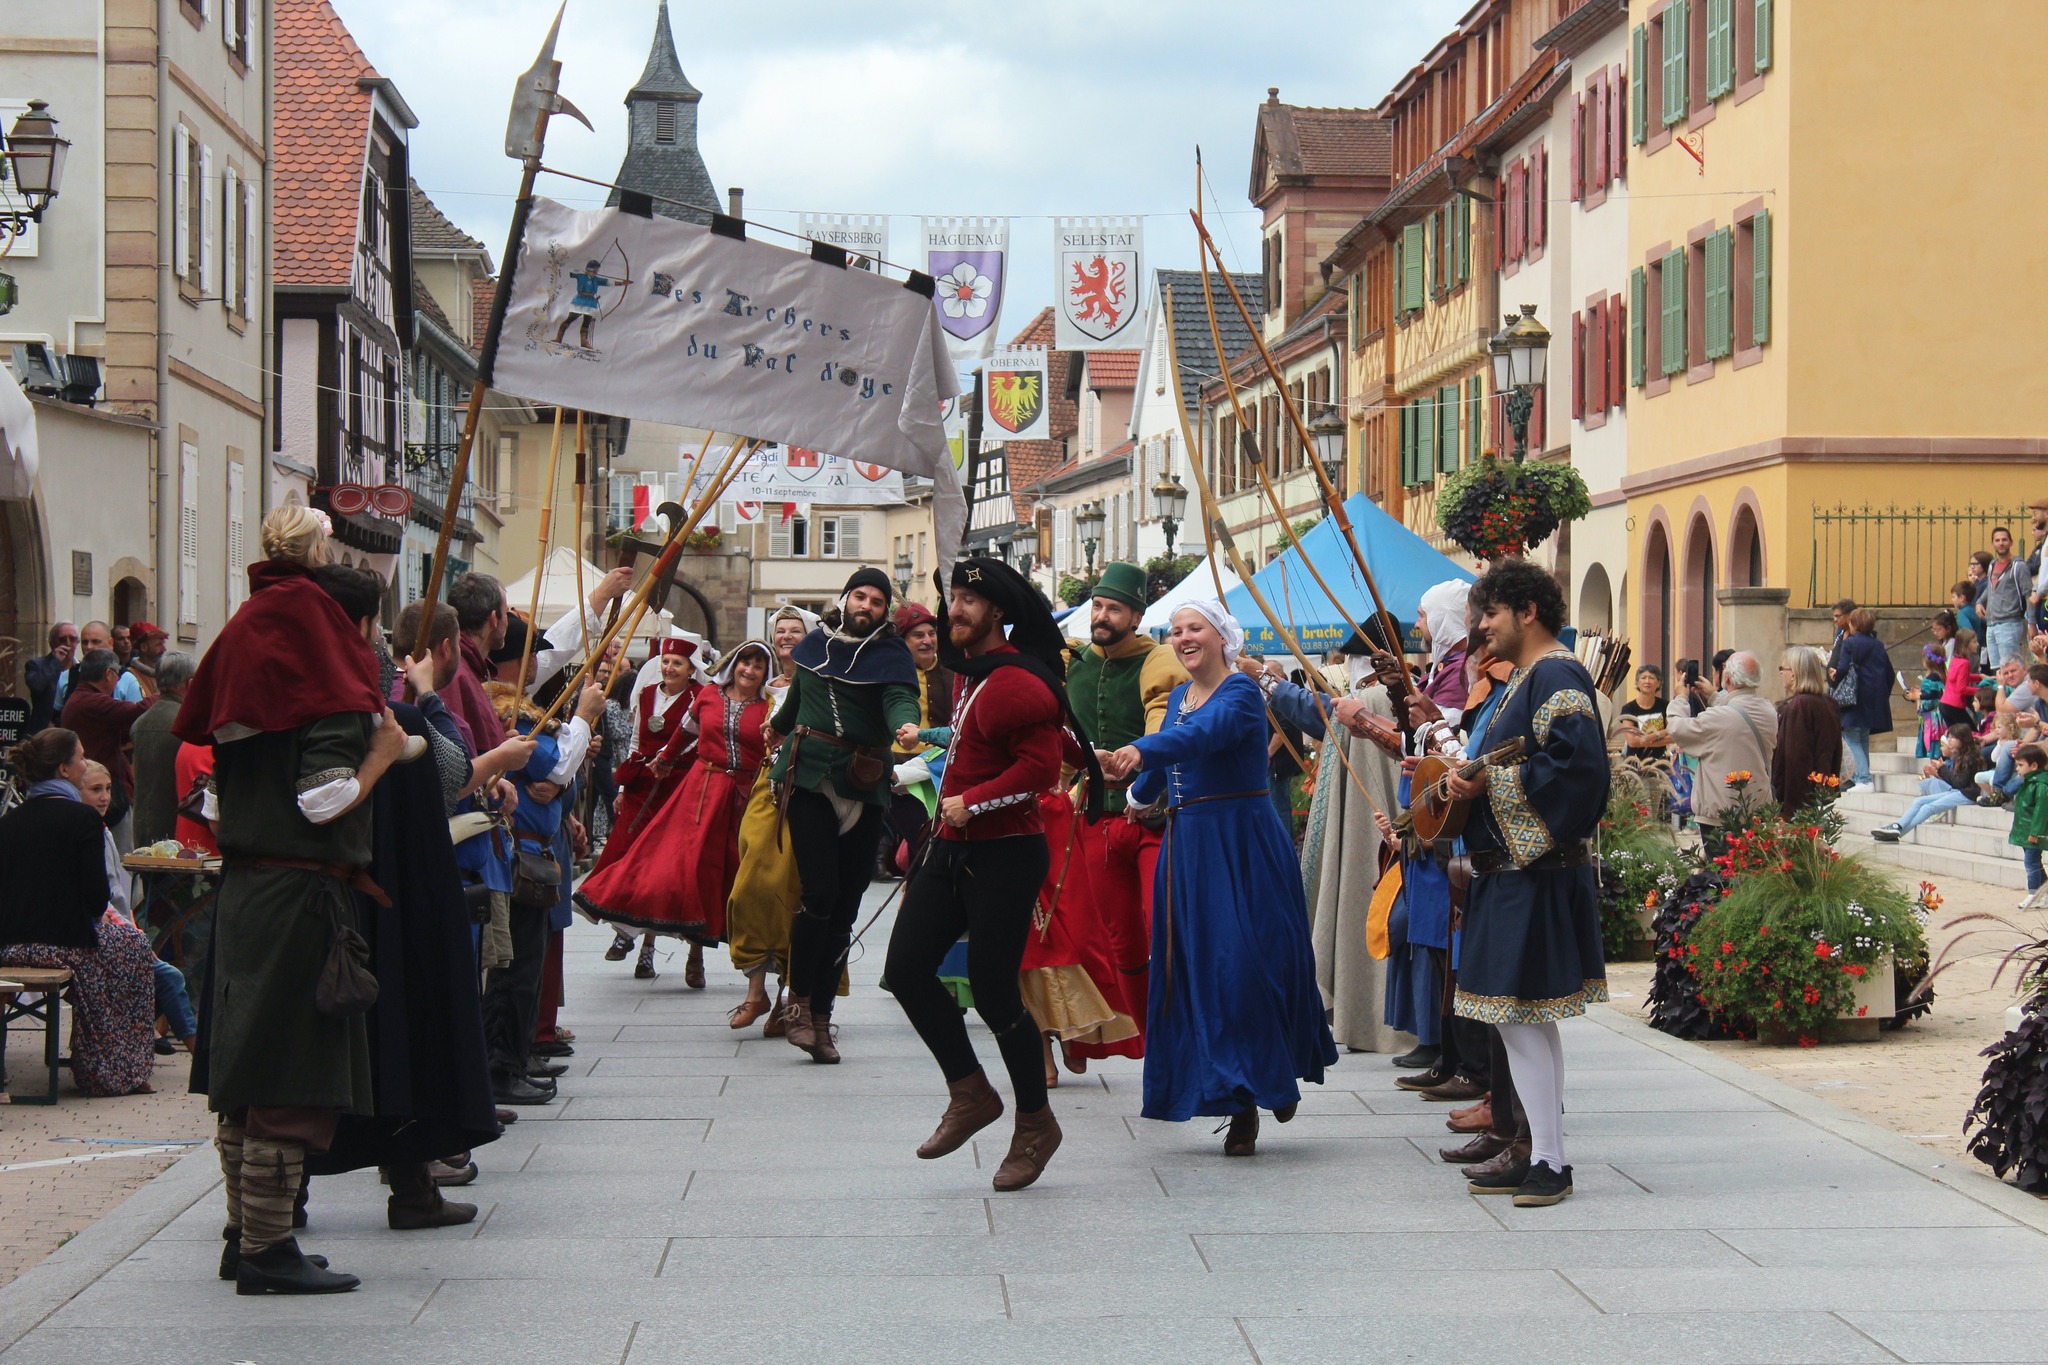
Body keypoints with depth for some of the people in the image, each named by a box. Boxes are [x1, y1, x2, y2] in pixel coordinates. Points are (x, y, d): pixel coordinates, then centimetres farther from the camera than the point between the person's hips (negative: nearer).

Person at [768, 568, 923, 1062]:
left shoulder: (891, 655, 3)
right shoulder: (816, 645, 10)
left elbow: (900, 697, -16)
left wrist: (905, 725, -39)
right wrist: (779, 727, 49)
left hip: (864, 788, 0)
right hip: (810, 779, 0)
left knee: (845, 905, 2)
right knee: (820, 892, -15)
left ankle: (819, 1016, 9)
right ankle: (800, 1000, -3)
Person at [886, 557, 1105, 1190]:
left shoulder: (1016, 683, -17)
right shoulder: (967, 670, 13)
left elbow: (1040, 766, -23)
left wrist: (972, 803, -21)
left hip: (1006, 855, -9)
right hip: (952, 850, 9)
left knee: (993, 991, -5)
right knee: (906, 968, 2)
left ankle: (1035, 1124, 12)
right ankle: (970, 1095, 16)